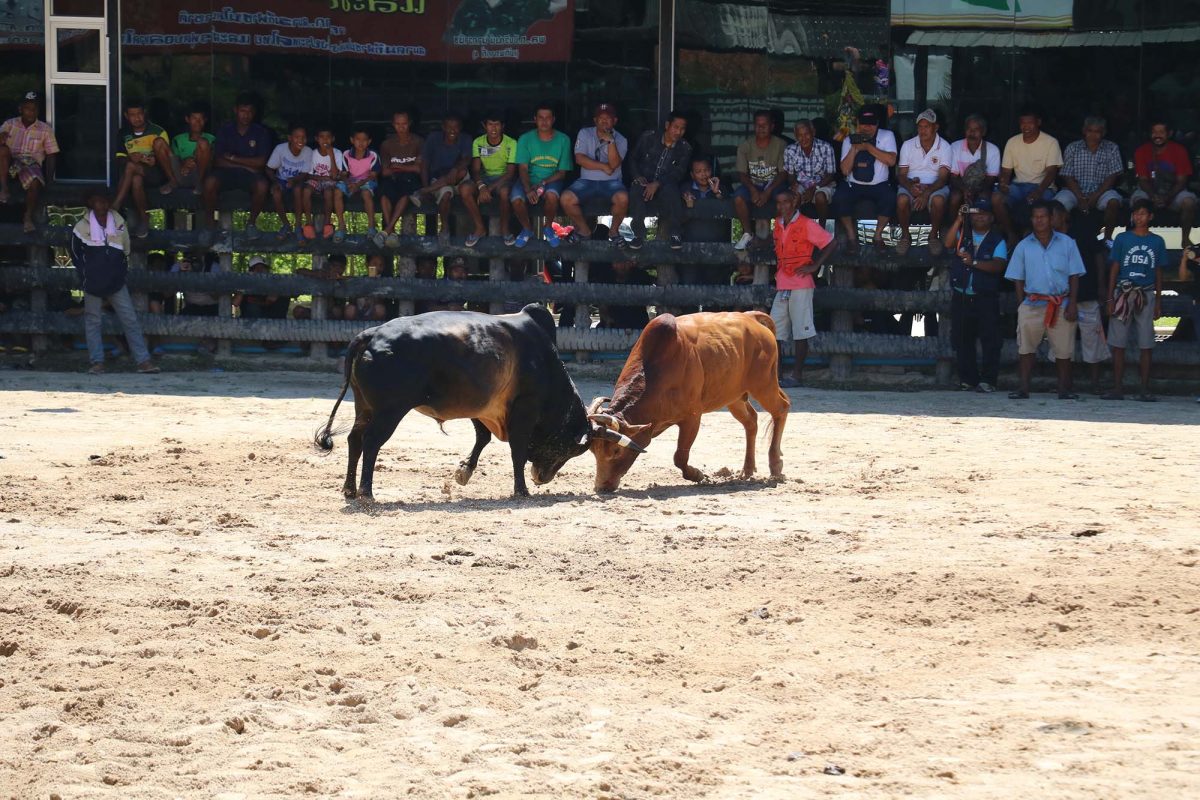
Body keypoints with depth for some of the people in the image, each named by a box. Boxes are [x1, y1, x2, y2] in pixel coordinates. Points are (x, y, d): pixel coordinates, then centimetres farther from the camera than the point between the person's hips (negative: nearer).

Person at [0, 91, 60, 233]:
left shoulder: (45, 129, 12)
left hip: (31, 164, -1)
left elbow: (51, 155, 9)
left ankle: (28, 217, -21)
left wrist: (49, 178, -5)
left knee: (35, 182, -36)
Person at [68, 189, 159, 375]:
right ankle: (97, 362, 5)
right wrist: (85, 276, 5)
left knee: (130, 320, -4)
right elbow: (76, 253, 9)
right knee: (92, 321, 0)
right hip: (93, 283, -1)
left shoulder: (119, 224, 7)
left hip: (116, 283, 2)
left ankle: (143, 361, -6)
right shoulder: (83, 227, 0)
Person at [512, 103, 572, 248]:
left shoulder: (563, 140, -1)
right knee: (516, 199, -31)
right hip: (529, 180, 1)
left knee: (552, 195, -37)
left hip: (552, 180, -1)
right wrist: (528, 189, -27)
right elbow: (523, 168, -8)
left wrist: (543, 184, -18)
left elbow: (562, 173, -2)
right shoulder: (525, 139, -1)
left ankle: (548, 228, -5)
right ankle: (527, 229, 2)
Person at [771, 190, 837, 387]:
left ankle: (796, 376, 0)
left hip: (801, 286, -6)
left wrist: (814, 267, -8)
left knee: (800, 334, -3)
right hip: (782, 287, 6)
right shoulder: (778, 225, 14)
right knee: (774, 333, 1)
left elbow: (831, 244, -4)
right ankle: (777, 376, 6)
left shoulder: (807, 225, -5)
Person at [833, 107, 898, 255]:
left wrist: (868, 147, -16)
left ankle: (878, 235, -11)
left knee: (890, 198, -33)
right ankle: (851, 236, -9)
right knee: (839, 199, -29)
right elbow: (845, 170, -3)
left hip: (878, 185, -1)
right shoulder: (849, 140, 5)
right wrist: (854, 149, -15)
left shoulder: (887, 136, 2)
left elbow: (891, 161, -13)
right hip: (854, 185, 1)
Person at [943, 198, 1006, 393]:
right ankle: (967, 380, 11)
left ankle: (988, 380, -2)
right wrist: (959, 220, -13)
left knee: (989, 340, -6)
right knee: (962, 340, 5)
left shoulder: (997, 240, 3)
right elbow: (947, 242, -8)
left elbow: (998, 265, -11)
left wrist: (974, 262, -22)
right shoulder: (963, 234, 12)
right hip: (961, 296, 3)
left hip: (985, 298, -3)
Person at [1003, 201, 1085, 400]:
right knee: (1026, 347, -4)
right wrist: (1021, 306, 2)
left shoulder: (1066, 243, 6)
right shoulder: (1024, 246, 9)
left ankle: (1064, 389, 10)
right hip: (1032, 305, 1)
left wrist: (1072, 304, -3)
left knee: (1063, 350, 2)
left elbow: (1074, 276, 6)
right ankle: (1023, 388, -1)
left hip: (1061, 306, 0)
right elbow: (1019, 280, 10)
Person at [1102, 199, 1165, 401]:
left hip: (1146, 296, 1)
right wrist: (1110, 299, -1)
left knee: (1146, 345, -1)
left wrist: (1158, 302, 7)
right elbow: (1114, 269, 6)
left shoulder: (1157, 242, 10)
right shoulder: (1122, 239, 6)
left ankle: (1145, 390, 2)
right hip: (1123, 293, -1)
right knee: (1118, 344, -2)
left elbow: (1159, 274, 13)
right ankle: (1117, 388, 1)